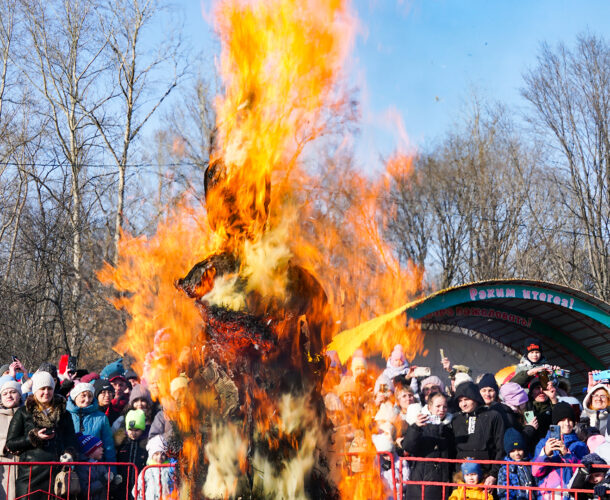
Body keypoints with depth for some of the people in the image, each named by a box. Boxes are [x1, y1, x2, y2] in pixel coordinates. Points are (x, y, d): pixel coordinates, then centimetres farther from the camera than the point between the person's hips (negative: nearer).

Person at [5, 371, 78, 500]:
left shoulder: (63, 413, 17)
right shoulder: (23, 413, 8)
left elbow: (71, 439, 16)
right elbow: (10, 443, 5)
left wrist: (69, 453, -6)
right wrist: (34, 437, -8)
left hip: (56, 470, 2)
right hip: (30, 472, -2)